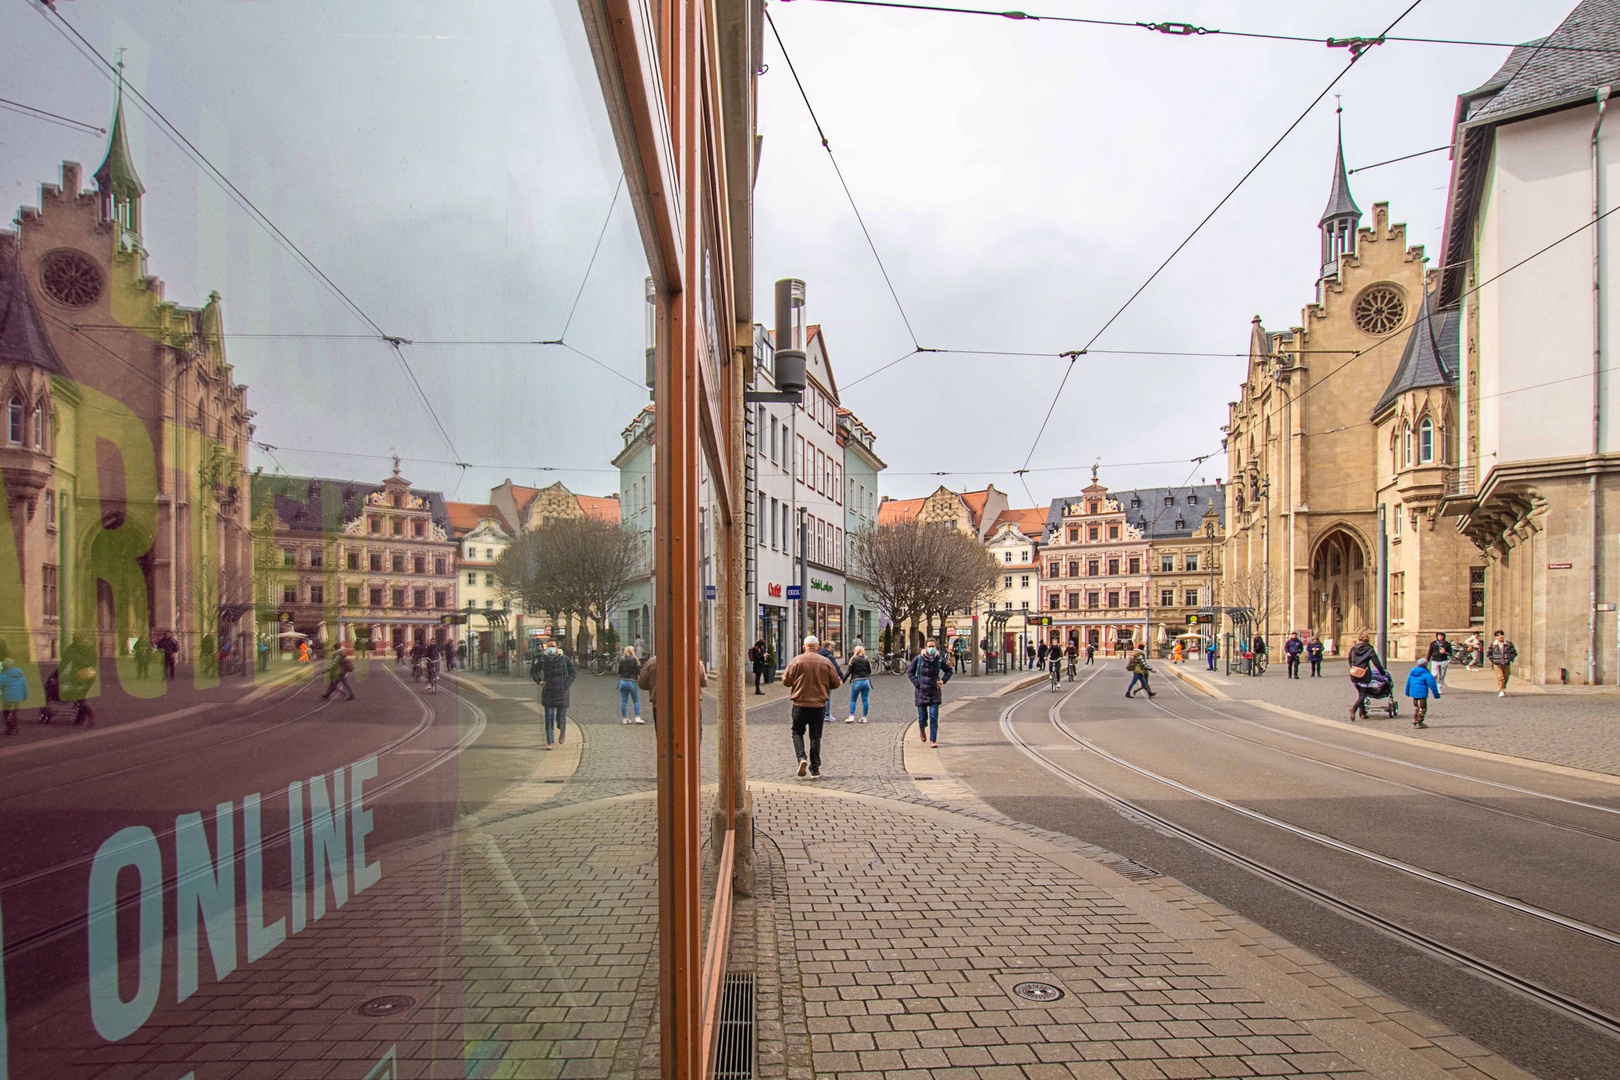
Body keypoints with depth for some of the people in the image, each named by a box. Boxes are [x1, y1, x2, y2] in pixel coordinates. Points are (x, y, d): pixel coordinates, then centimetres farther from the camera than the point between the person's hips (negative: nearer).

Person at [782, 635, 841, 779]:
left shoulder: (796, 661, -7)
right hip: (819, 704, 1)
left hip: (800, 704, -1)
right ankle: (814, 769, 10)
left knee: (797, 732, 14)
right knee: (815, 736, 10)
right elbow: (835, 683, 4)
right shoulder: (826, 662, -2)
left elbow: (786, 681, -4)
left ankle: (801, 758, -9)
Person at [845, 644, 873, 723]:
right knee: (865, 700, 7)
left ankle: (851, 716, -2)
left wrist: (843, 680, 3)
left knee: (853, 700, 7)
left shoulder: (853, 660, -5)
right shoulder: (866, 660, 4)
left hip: (857, 681, -3)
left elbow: (849, 672, -5)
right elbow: (869, 671, 9)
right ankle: (864, 717, 9)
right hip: (866, 681, 3)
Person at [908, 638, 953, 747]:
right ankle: (922, 730, 41)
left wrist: (943, 681, -1)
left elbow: (949, 671, 15)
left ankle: (933, 740, -1)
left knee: (934, 717, -7)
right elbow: (910, 673, 4)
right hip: (921, 692, 0)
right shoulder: (918, 659, -5)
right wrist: (917, 684, -7)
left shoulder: (940, 660, -2)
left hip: (934, 692, 0)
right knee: (922, 717, 7)